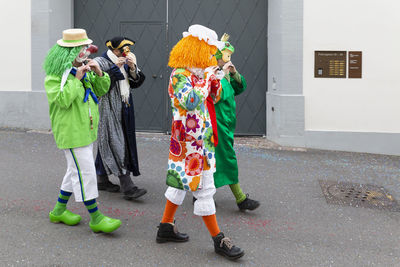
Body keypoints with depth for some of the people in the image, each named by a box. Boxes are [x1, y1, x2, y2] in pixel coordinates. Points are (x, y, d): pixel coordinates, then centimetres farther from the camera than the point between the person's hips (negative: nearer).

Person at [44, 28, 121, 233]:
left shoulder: (82, 69, 13)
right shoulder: (55, 75, -13)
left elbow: (101, 91, 15)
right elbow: (62, 100, -24)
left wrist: (99, 74, -3)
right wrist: (76, 79, -24)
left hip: (85, 129, 9)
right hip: (71, 132, -9)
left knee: (76, 171, 16)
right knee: (85, 172, -7)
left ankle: (59, 210, 30)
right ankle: (95, 218, 0)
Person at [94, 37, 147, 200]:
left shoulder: (126, 63, 14)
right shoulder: (100, 62, -8)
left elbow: (137, 83, 8)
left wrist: (133, 68, -9)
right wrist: (115, 68, -19)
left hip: (123, 112, 8)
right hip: (108, 111, -8)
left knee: (108, 144, 15)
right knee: (117, 145, -13)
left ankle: (102, 180, 26)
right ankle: (128, 188, -17)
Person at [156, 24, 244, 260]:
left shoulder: (200, 72, 13)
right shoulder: (180, 74, -15)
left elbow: (215, 98, 20)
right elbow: (190, 101, -29)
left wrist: (215, 78, 3)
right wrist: (205, 78, -20)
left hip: (201, 139, 10)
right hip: (190, 141, -10)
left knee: (181, 182, 16)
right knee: (204, 189, -4)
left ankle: (166, 227, 28)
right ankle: (218, 239, 3)